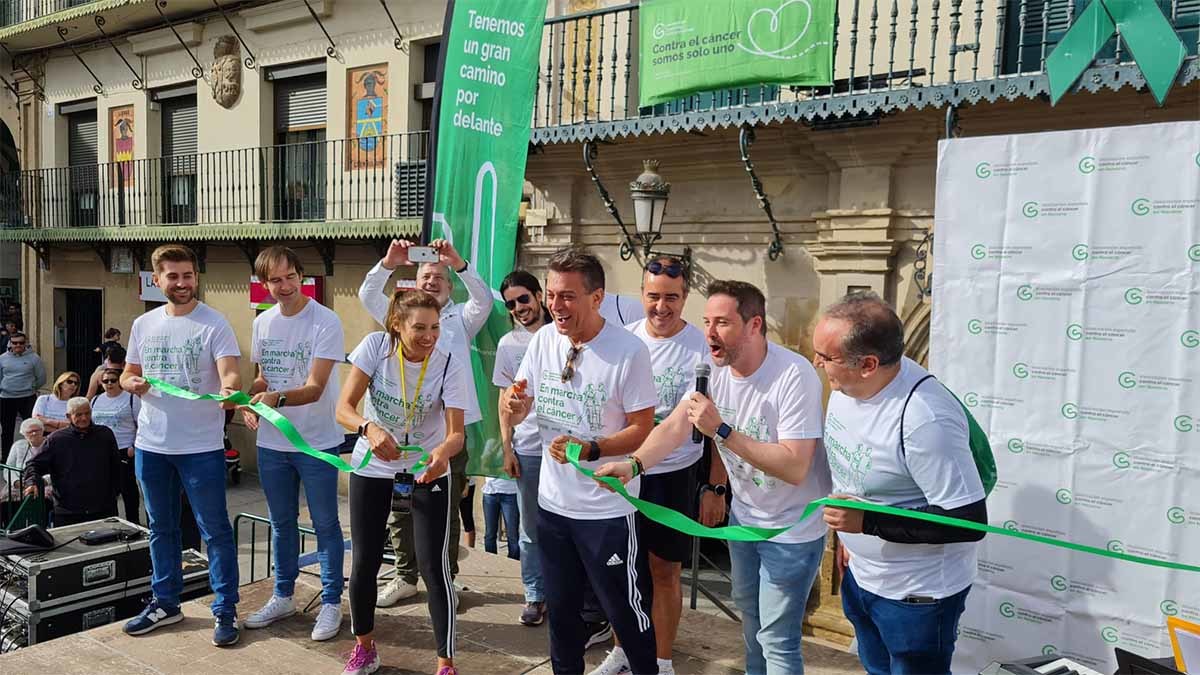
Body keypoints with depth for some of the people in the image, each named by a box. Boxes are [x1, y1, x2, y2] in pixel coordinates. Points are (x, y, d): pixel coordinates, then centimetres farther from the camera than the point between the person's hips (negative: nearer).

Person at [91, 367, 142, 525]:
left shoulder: (131, 399, -2)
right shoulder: (96, 401, 14)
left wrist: (135, 446, -14)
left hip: (124, 452, -5)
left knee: (127, 488, -1)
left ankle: (133, 521, 8)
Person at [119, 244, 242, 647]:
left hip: (201, 447, -6)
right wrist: (131, 383, -7)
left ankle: (225, 610, 10)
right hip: (151, 446, 6)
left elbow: (229, 372, -22)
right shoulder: (144, 324, 8)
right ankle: (165, 603, 33)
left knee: (214, 530, 0)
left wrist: (229, 389, -44)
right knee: (161, 528, 18)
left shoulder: (214, 324, -9)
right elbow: (128, 375, 17)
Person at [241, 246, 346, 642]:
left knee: (325, 524, 5)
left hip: (317, 443, -5)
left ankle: (331, 602, 19)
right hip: (272, 442, 6)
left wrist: (278, 398, -39)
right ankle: (283, 597, 34)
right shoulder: (262, 323, 5)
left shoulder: (326, 322, -14)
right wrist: (249, 402, -5)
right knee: (281, 522, 18)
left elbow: (314, 388, -21)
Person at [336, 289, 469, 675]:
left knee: (433, 567, -6)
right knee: (364, 562, 10)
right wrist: (370, 428, -41)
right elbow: (343, 408, -19)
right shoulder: (375, 346, -17)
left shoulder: (450, 365, -19)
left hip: (428, 472, -1)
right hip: (372, 469, 2)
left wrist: (443, 451, -46)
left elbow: (456, 432, -22)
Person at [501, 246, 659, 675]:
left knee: (625, 611, 10)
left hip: (607, 510, -5)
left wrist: (590, 450, -29)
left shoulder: (628, 351, -18)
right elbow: (512, 414, 5)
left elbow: (643, 430, -14)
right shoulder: (543, 341, -2)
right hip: (553, 503, 5)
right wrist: (513, 406, -19)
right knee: (561, 608, 21)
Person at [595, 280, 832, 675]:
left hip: (792, 528, -7)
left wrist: (722, 432, -35)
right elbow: (674, 427, -13)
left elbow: (794, 468, -31)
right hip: (744, 516, 7)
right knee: (748, 613, 24)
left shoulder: (794, 376, -28)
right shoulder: (714, 369, -6)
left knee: (777, 640, 0)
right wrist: (635, 463, -31)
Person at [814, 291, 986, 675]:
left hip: (916, 595, -8)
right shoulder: (846, 384, -9)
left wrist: (867, 522, -32)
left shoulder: (925, 419, -33)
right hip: (860, 574, 8)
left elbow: (970, 521, -28)